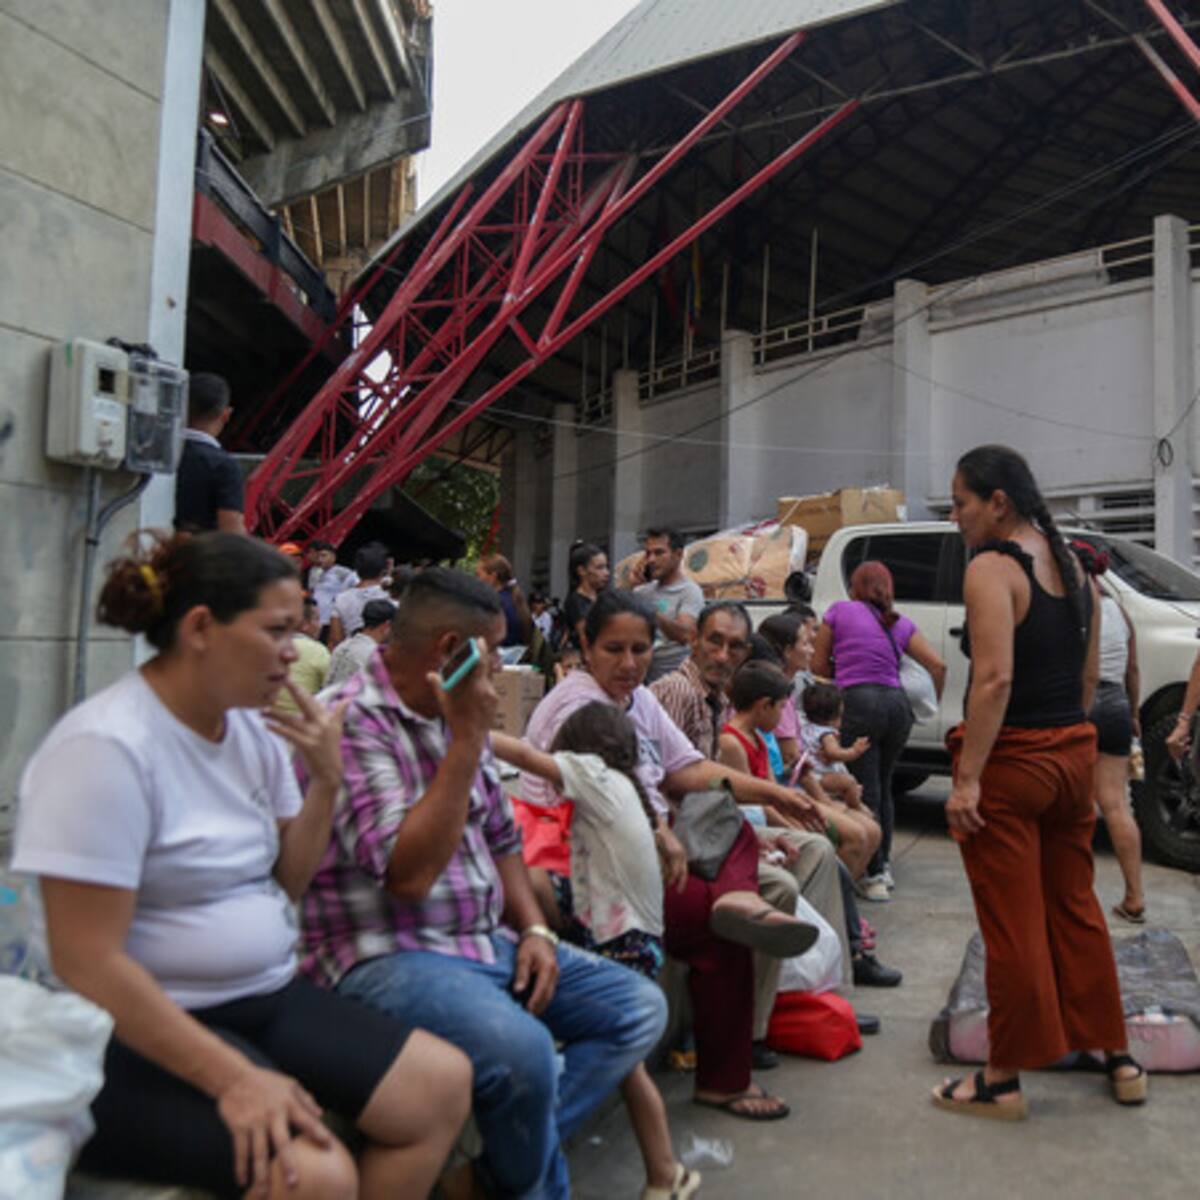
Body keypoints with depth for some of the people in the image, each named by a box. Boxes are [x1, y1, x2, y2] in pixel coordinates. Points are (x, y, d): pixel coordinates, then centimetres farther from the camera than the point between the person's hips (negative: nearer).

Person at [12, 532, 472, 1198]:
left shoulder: (253, 728, 4)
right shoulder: (106, 747, -21)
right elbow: (87, 965, -23)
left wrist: (326, 780, -7)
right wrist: (233, 1078, -25)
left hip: (266, 998, 8)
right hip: (144, 1034, -8)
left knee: (442, 1084, -1)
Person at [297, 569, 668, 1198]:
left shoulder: (455, 713, 10)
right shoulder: (352, 720, -16)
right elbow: (408, 875, -25)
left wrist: (534, 929, 2)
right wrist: (468, 739, -23)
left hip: (486, 943, 9)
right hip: (388, 956, -8)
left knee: (639, 1006, 2)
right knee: (523, 1049, -33)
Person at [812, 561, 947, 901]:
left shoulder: (839, 611, 7)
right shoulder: (900, 623, 16)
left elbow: (818, 666, 10)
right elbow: (938, 664, 8)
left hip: (858, 703, -4)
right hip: (897, 704, 5)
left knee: (865, 792, 0)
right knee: (883, 787, 19)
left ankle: (874, 876, 1)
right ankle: (884, 866, 28)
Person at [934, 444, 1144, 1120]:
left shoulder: (991, 568, -15)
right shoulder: (1073, 566, 10)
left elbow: (995, 678, -24)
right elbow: (1090, 675, 14)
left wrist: (966, 778, -22)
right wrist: (1069, 740, 20)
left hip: (1011, 761, -8)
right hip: (1074, 756, 8)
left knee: (1011, 925, 3)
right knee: (1076, 909, 20)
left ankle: (1005, 1082, 17)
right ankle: (1118, 1058, 32)